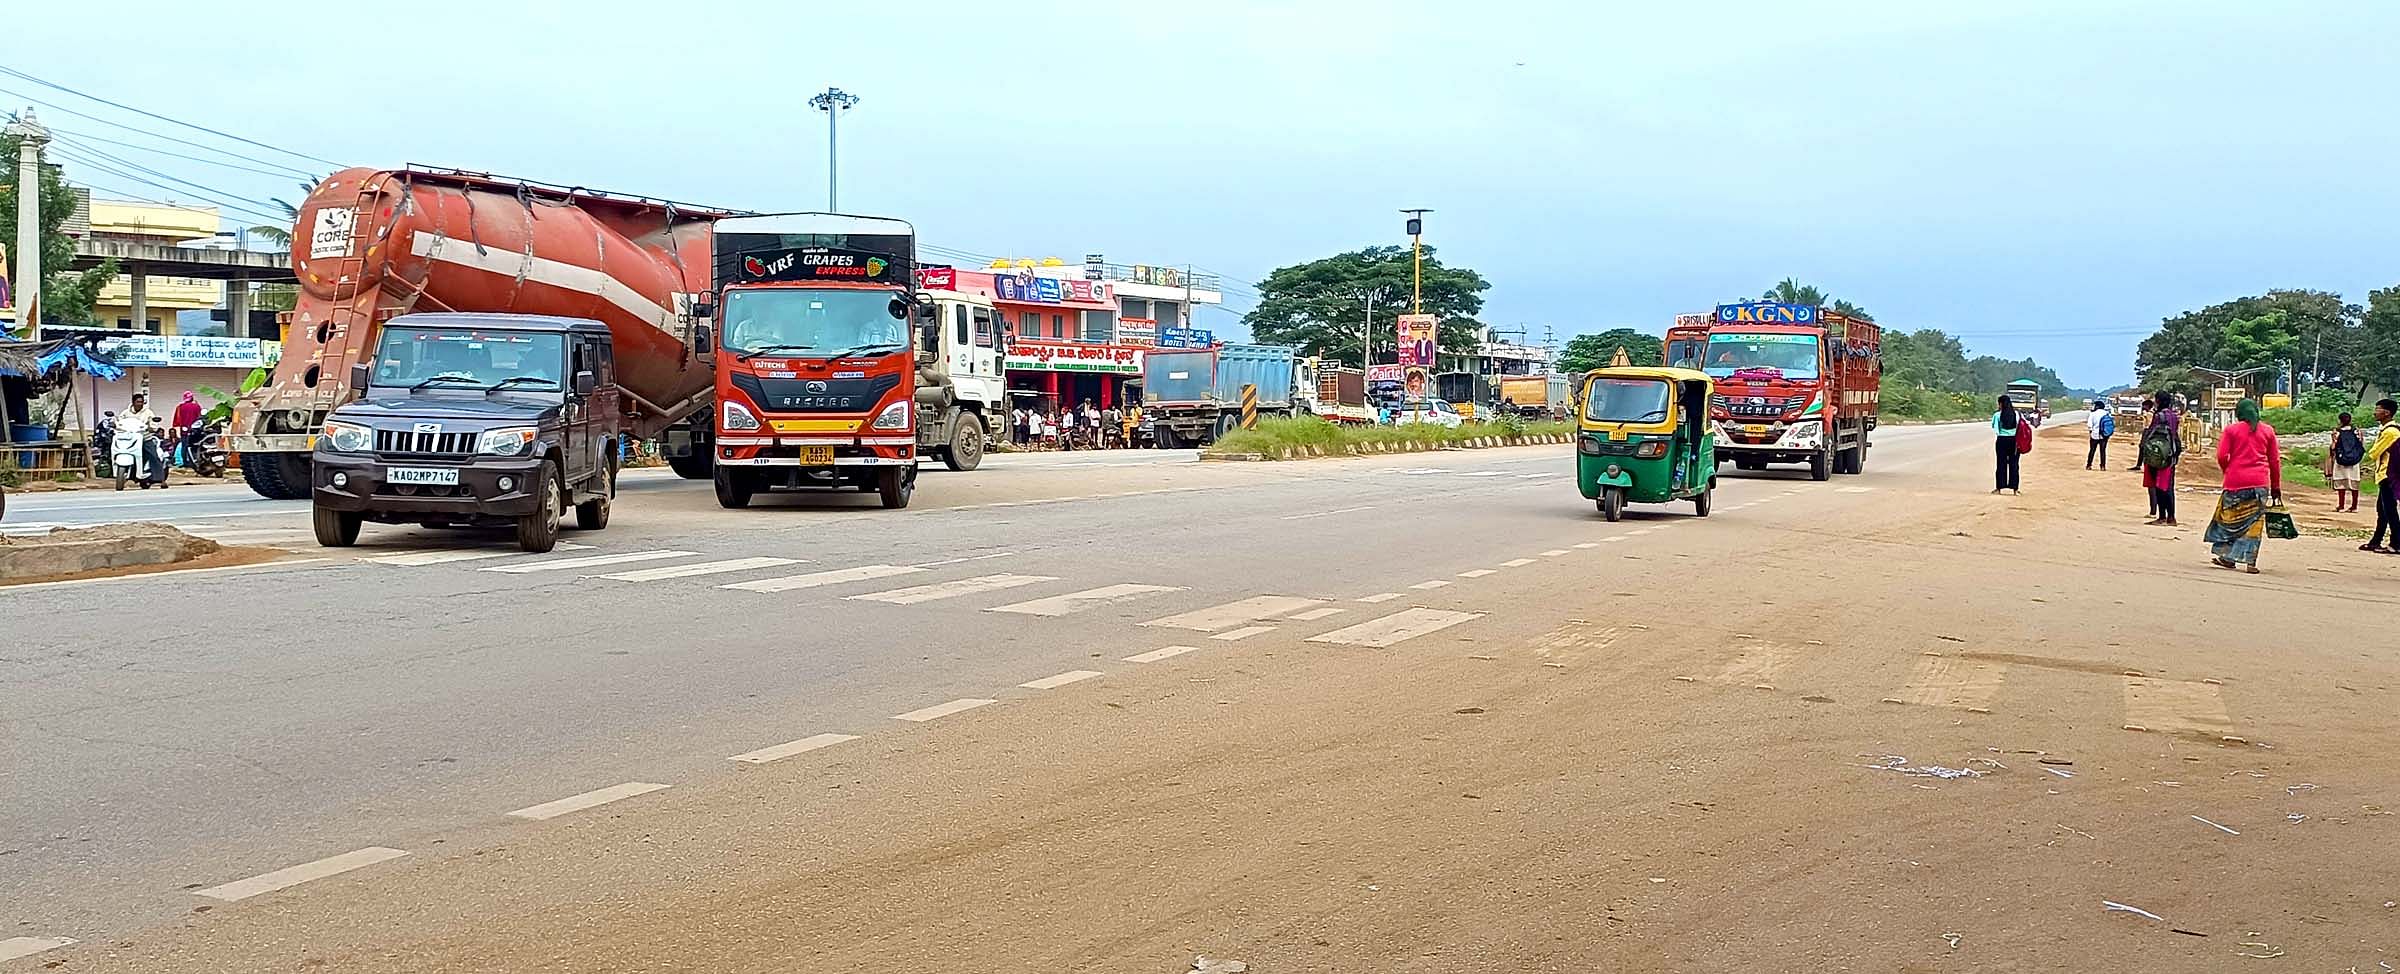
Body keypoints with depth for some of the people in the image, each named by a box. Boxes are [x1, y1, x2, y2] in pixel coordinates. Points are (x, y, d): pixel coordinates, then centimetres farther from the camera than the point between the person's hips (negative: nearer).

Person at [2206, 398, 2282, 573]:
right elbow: (2274, 461, 9)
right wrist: (2276, 488, 15)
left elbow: (2222, 456, -5)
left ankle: (2227, 556, 12)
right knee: (2254, 521, 3)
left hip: (2235, 480, -1)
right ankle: (2250, 561, -1)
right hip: (2260, 482, 1)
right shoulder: (2267, 431, 9)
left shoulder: (2231, 430, 2)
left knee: (2230, 518, 11)